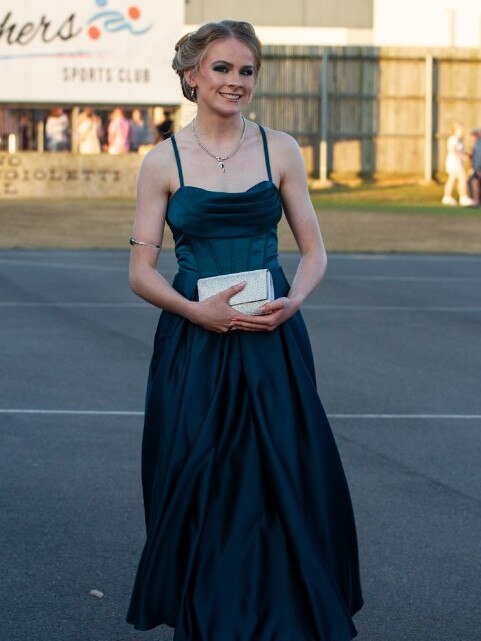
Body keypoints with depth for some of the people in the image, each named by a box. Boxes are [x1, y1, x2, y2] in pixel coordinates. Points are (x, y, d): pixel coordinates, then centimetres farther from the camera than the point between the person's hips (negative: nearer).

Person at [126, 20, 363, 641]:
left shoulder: (280, 150, 5)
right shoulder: (164, 160, 1)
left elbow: (313, 250, 9)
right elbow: (141, 270, 1)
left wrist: (293, 300, -10)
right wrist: (196, 310, -15)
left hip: (272, 343, 1)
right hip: (193, 345, -1)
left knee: (283, 484, -3)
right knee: (200, 490, 0)